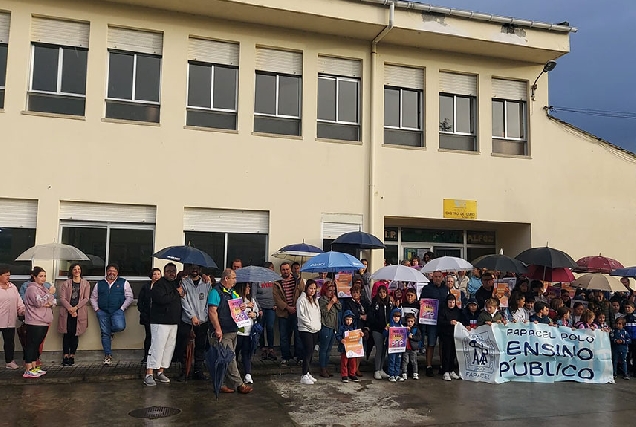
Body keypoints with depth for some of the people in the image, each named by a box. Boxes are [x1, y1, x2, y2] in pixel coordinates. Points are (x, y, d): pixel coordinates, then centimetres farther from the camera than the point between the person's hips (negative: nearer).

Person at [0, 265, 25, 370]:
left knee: (10, 341, 9)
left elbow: (19, 301, 12)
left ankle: (9, 361, 18)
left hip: (10, 320, 4)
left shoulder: (13, 287, 12)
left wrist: (23, 310, -1)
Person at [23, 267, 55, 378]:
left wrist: (50, 304, -6)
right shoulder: (32, 288, -9)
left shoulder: (44, 288, 18)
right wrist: (49, 294, -15)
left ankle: (34, 367, 19)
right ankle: (28, 370, -5)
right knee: (31, 345, -6)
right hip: (34, 322, -8)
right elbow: (39, 302, -21)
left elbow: (54, 301, 15)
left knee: (37, 345, 13)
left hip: (44, 322, 9)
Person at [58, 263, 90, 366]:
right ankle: (65, 356, 1)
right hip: (67, 312, 0)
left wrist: (76, 307, -10)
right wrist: (70, 308, -14)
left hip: (79, 312, 0)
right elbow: (62, 298, 0)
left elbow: (86, 299, 3)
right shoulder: (66, 283, 8)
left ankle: (72, 356, 8)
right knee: (67, 334, -3)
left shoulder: (85, 283, 10)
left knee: (75, 334, 1)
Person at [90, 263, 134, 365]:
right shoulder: (99, 284, 14)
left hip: (117, 311, -2)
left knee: (120, 326, -27)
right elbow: (93, 298, 19)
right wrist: (96, 309, 5)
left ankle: (112, 331, 10)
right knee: (105, 333, 2)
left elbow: (129, 297, 5)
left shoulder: (123, 283, 6)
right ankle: (108, 355, 14)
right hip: (102, 312, 2)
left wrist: (122, 308, -4)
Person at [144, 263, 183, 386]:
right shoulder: (159, 284, -8)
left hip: (174, 322, 8)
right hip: (160, 322, -8)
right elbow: (161, 299, -24)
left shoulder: (177, 283, 16)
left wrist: (182, 293, 5)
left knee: (169, 347, 9)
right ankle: (149, 375, -4)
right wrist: (176, 293, -15)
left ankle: (161, 372, 19)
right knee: (157, 347, -9)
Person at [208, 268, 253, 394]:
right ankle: (239, 384, -2)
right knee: (230, 358, -6)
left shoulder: (232, 292, 17)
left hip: (233, 331, 9)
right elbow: (212, 311, -17)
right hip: (222, 332, -9)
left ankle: (225, 385, 17)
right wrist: (217, 329, -22)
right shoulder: (216, 292, -10)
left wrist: (241, 307, 4)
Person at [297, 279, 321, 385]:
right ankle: (304, 376, -7)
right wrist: (310, 325, -12)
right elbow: (301, 315, -13)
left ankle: (307, 373, 16)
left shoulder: (315, 300, 16)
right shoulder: (302, 300, -8)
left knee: (311, 352, 9)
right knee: (308, 351, -11)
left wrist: (318, 325, 7)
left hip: (315, 330, 7)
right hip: (305, 330, -7)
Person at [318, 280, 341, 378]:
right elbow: (323, 311, -17)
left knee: (328, 349, 13)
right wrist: (331, 302, -15)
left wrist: (336, 301, -2)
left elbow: (340, 308, 10)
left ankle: (326, 368, 20)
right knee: (323, 349, -2)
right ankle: (322, 370, 4)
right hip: (325, 327, -8)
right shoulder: (322, 300, -7)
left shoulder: (333, 299, 17)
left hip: (333, 327, 8)